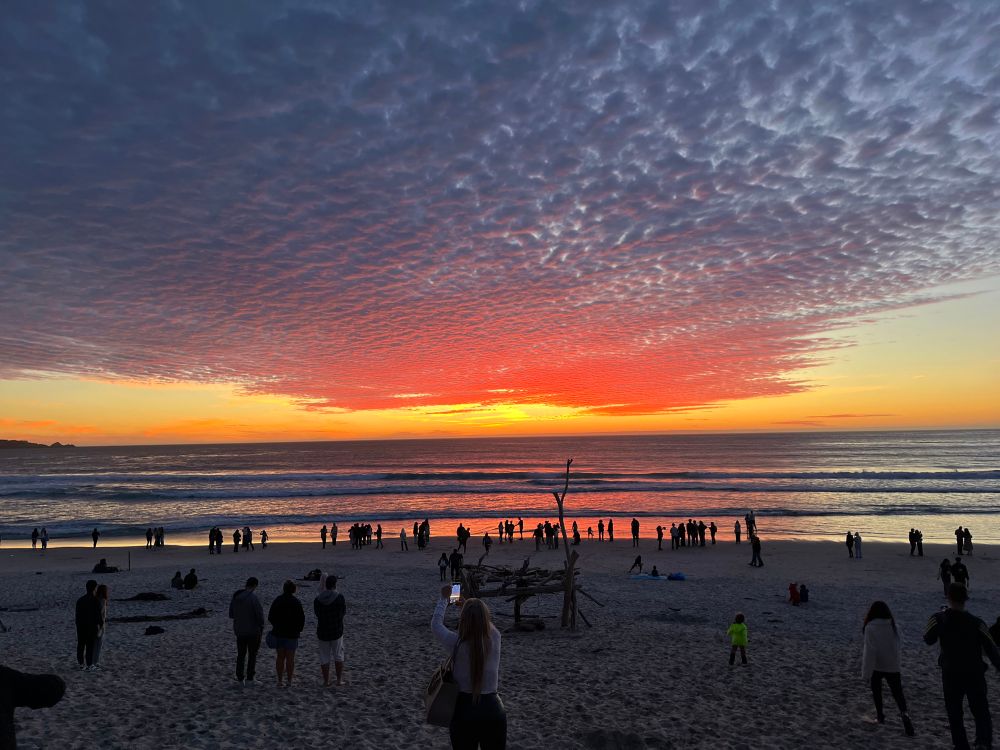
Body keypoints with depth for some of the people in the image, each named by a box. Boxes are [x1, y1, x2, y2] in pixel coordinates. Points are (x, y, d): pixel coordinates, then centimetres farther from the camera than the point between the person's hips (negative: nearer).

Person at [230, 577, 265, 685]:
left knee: (241, 654, 15)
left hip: (239, 630, 5)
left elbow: (231, 614, 8)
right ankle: (249, 678, 10)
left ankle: (240, 678, 18)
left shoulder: (235, 596, 1)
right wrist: (261, 626, -2)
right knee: (252, 655, 8)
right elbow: (260, 613, -18)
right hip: (253, 630, -5)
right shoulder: (253, 597, -19)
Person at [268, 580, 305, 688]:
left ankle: (280, 681, 13)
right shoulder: (296, 602, -10)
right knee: (290, 658, 3)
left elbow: (270, 617, 7)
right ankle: (289, 681, 6)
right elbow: (302, 618, -8)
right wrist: (299, 629, 9)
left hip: (278, 633, 3)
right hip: (292, 634, -3)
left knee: (280, 657, 11)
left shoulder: (277, 601, 1)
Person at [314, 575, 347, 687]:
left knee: (324, 658, 11)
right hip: (337, 631, -2)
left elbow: (316, 613, 7)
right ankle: (339, 680, 16)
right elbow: (344, 612, -4)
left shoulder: (317, 600, -6)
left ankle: (326, 681, 16)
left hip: (322, 632, 2)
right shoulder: (339, 597, -14)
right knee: (338, 656, 13)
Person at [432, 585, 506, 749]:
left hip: (464, 710, -2)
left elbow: (436, 624, 4)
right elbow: (485, 623, 16)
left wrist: (444, 599, 18)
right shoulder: (495, 639, -8)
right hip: (493, 710, 2)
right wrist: (470, 605, 30)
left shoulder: (456, 644, -14)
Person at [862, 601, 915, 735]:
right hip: (892, 666, 3)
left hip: (876, 666, -3)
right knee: (897, 692, 7)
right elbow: (896, 646, 8)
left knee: (876, 691, 18)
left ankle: (880, 715, 23)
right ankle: (904, 713, -16)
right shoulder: (892, 626, -2)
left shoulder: (870, 627, -17)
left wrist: (866, 672, -14)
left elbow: (869, 651, -19)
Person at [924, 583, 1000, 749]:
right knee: (981, 713, 9)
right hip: (975, 674, 0)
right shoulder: (976, 623, -11)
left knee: (954, 714, 14)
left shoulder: (938, 619, -8)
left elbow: (928, 640, 8)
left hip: (950, 675, 1)